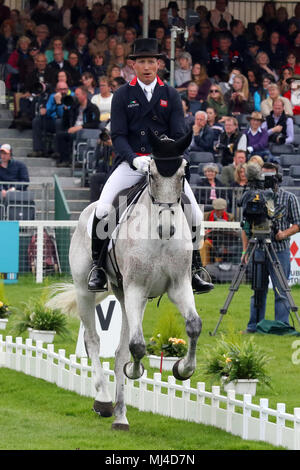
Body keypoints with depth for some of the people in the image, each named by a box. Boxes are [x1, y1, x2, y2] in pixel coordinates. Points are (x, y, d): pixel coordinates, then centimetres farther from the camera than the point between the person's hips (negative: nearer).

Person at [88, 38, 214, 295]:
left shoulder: (171, 96, 9)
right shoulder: (122, 96, 4)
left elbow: (178, 135, 4)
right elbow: (118, 136, -2)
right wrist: (135, 159, -21)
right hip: (130, 163, -2)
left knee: (194, 214, -9)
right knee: (103, 208, -22)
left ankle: (194, 269, 7)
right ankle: (98, 265, -5)